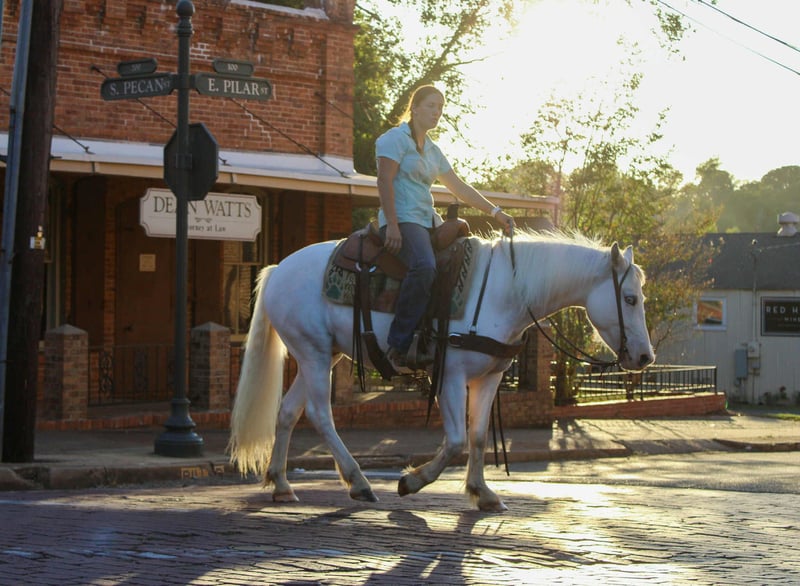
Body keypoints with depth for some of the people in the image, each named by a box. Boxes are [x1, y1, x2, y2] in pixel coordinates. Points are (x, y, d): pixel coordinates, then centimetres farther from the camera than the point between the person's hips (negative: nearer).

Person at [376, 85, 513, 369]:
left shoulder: (432, 151, 23)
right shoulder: (395, 138, -1)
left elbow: (459, 187, 25)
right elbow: (385, 181, -11)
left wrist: (495, 212, 17)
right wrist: (392, 226, -21)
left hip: (428, 220, 9)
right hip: (402, 218, -9)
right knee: (424, 265, -35)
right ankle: (399, 346, -36)